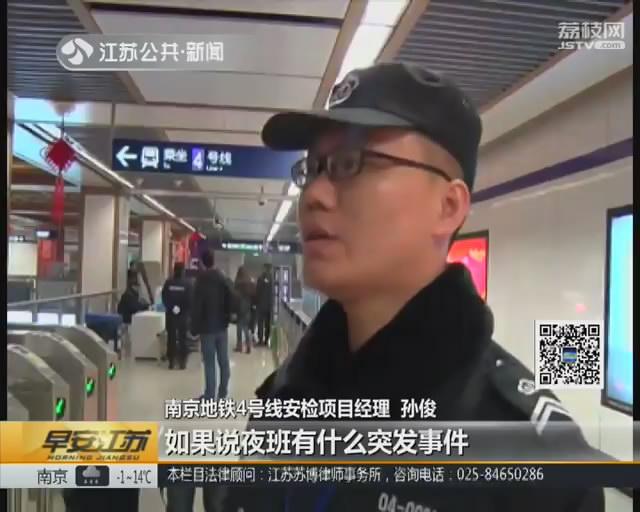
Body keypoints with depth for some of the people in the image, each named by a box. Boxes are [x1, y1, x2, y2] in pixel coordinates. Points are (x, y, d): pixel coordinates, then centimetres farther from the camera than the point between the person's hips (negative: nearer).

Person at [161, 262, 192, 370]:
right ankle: (182, 361, 5)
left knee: (171, 337, 7)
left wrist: (171, 308, -3)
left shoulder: (168, 282, -3)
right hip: (183, 314, -1)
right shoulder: (187, 284, -8)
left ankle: (171, 361, 8)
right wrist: (183, 309, 3)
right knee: (182, 337, 6)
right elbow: (189, 300, -9)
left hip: (170, 313, 1)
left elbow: (164, 298, -5)